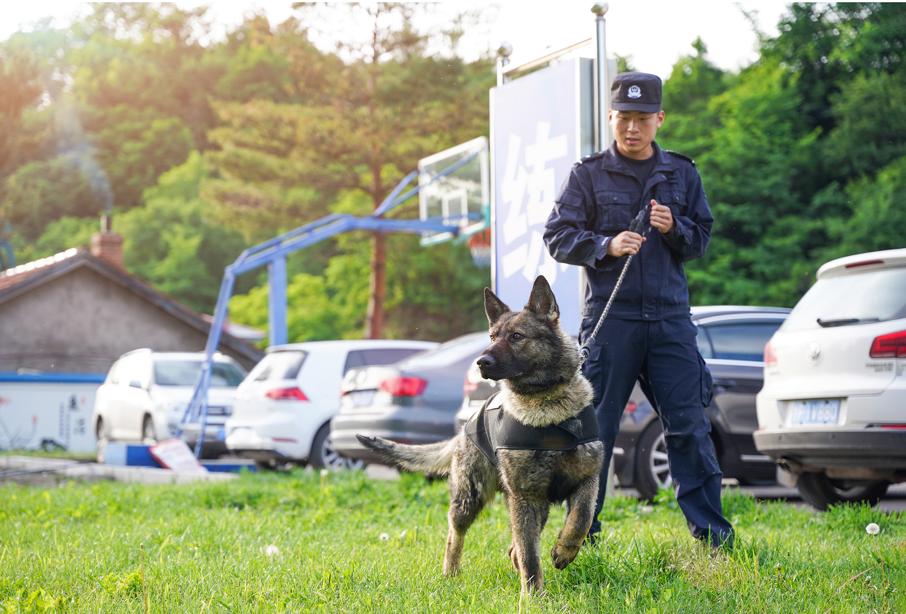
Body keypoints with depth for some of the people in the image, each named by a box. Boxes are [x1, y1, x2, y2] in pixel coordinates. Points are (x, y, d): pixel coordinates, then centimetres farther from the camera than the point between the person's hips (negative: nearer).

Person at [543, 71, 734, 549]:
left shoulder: (681, 173, 12)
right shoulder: (588, 174, 4)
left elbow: (702, 240, 14)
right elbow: (557, 236, 0)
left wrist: (675, 229, -7)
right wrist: (606, 245, -16)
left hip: (670, 316, 2)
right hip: (609, 315, -2)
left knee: (688, 423, 0)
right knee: (595, 425, 2)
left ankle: (708, 526, 7)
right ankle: (582, 528, 12)